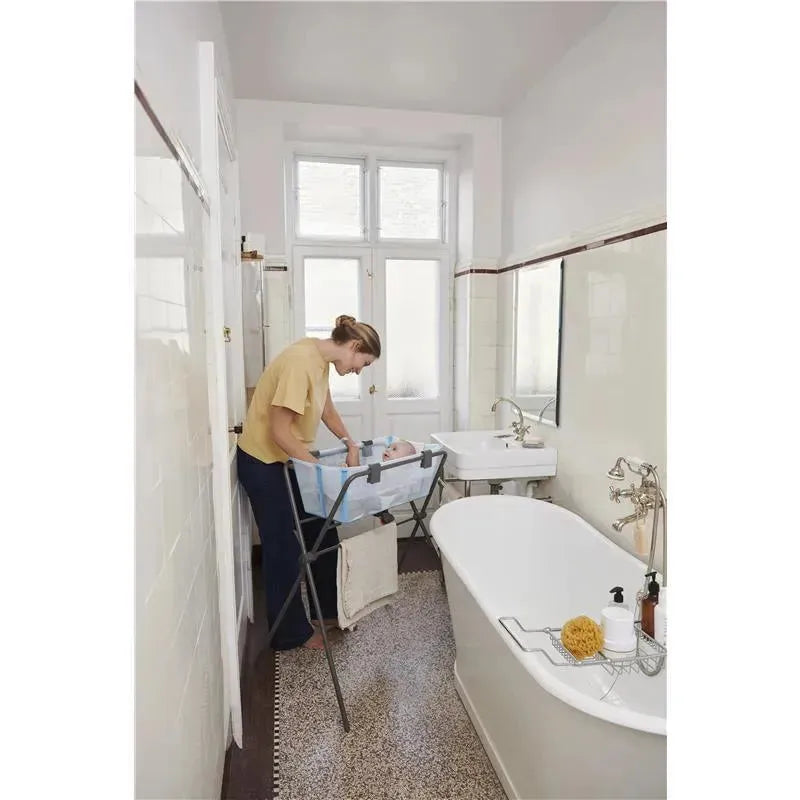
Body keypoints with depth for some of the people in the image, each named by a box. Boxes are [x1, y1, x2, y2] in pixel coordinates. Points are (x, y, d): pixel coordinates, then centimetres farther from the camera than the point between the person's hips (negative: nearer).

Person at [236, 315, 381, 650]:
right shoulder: (300, 361, -28)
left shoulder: (320, 357, 1)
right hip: (264, 463, -9)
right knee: (283, 549, 3)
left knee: (323, 534, 14)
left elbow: (326, 408, 16)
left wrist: (350, 444, 6)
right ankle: (292, 632, 21)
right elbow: (280, 432, -27)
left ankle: (328, 609, 32)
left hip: (289, 459, 9)